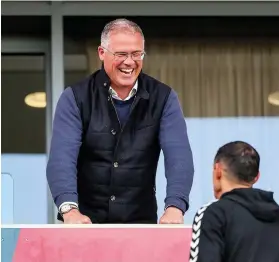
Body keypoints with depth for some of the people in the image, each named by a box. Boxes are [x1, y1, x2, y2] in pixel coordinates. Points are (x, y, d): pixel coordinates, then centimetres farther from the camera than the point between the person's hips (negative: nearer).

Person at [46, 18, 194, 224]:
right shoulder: (75, 97, -3)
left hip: (141, 221, 1)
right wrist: (70, 209, -32)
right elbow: (62, 155, -14)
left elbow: (178, 154, -11)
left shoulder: (163, 98, 0)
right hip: (84, 220, -1)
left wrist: (174, 207, -29)